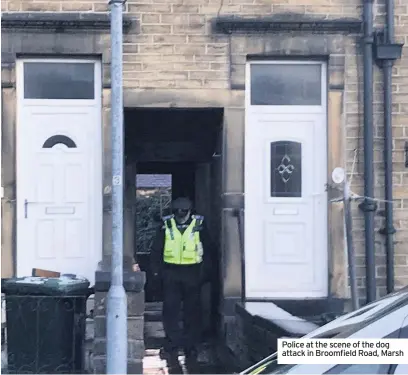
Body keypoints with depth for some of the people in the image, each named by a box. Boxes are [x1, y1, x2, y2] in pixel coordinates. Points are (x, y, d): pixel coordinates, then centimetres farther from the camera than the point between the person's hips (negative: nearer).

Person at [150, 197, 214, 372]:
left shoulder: (199, 225, 1)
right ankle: (172, 349, 2)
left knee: (192, 314, 6)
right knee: (170, 312, -4)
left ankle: (191, 351, 16)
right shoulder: (166, 225, 2)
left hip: (192, 275, 0)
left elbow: (208, 250, 6)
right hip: (171, 274, 0)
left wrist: (205, 272, 0)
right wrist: (157, 270, 1)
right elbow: (156, 249, 9)